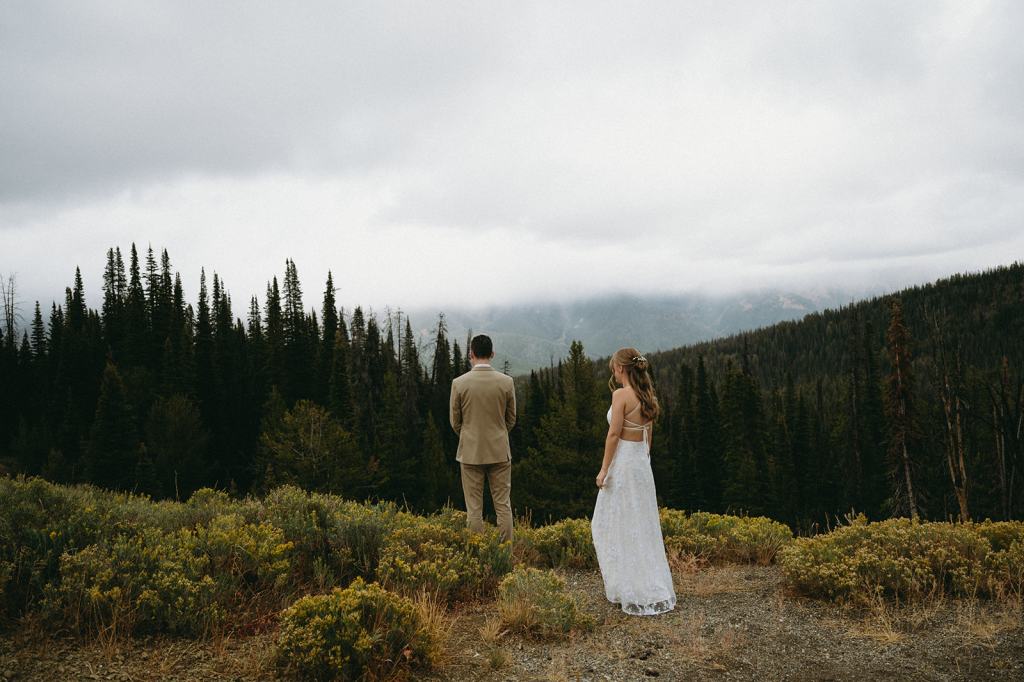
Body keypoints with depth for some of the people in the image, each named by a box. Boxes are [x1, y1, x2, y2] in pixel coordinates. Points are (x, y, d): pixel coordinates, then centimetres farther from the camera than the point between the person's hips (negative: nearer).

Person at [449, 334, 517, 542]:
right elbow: (511, 419, 5)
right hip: (500, 452, 1)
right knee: (503, 506, 8)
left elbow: (455, 422, 2)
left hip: (471, 452, -1)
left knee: (474, 508, 6)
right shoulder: (506, 381, -5)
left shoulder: (459, 383, -8)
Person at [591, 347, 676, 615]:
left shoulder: (621, 394, -15)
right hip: (642, 462, 8)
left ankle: (631, 591, 6)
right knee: (643, 526, 14)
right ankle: (655, 589, 19)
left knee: (617, 527, 3)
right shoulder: (647, 395, 9)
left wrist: (604, 469, -11)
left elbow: (614, 434, -16)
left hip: (622, 461, -8)